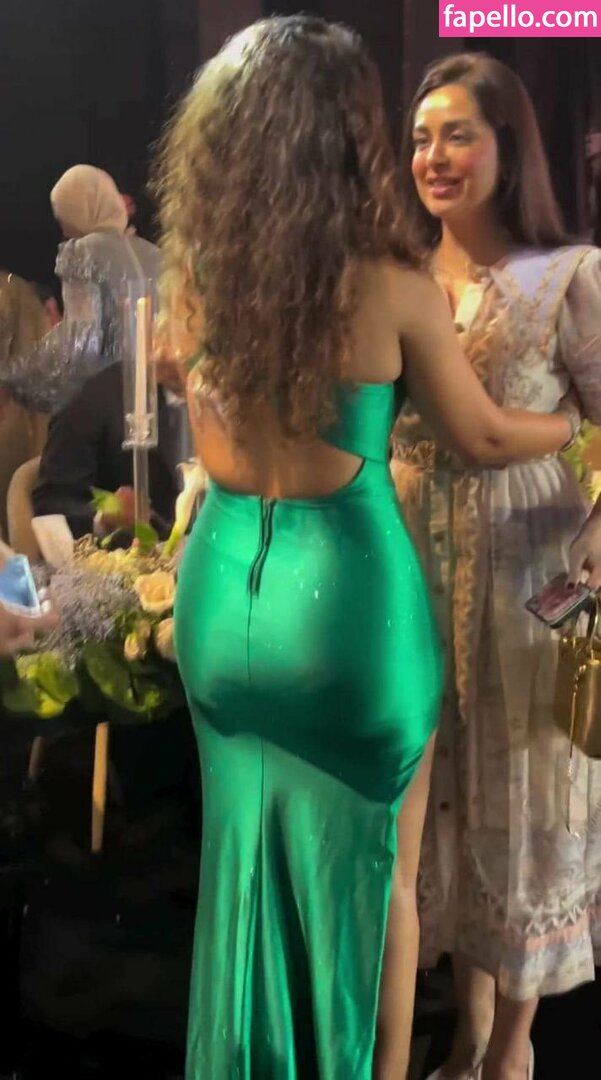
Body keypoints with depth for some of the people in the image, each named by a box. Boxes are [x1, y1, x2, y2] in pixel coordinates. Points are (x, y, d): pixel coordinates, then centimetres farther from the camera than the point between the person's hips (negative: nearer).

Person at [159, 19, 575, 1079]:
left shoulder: (197, 274, -3)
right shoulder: (392, 287, -13)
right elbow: (483, 438, 0)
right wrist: (578, 418, 18)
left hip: (225, 583, 5)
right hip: (347, 591, -4)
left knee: (247, 854, 23)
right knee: (375, 870, 17)